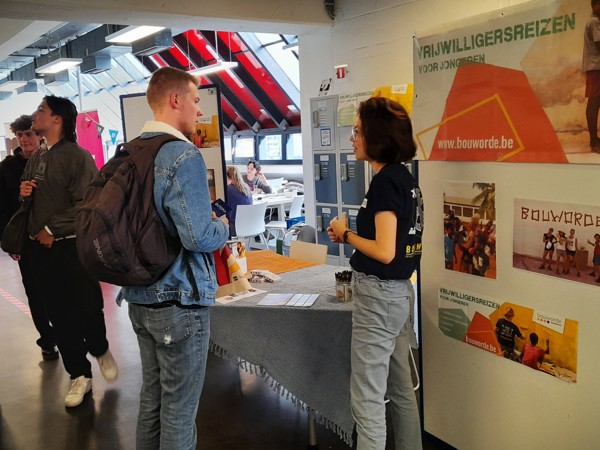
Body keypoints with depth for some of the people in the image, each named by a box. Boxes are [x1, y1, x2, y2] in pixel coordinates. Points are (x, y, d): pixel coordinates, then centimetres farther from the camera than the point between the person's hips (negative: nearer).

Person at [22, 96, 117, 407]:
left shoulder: (78, 156, -9)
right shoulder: (35, 159, 12)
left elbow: (85, 204, -18)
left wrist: (51, 230, -16)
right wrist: (24, 192, -1)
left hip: (72, 247, -6)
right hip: (39, 248, 6)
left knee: (87, 309, 2)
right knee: (59, 315, 9)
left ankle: (100, 350, 33)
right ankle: (80, 374, 21)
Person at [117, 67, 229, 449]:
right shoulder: (184, 156, -18)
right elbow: (199, 237, -25)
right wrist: (222, 226, -3)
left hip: (139, 297, 8)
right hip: (179, 302, -8)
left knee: (151, 398, 21)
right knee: (179, 411, 6)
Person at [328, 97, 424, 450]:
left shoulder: (385, 182, -17)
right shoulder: (405, 177, 10)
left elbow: (384, 252, -22)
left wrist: (345, 233, -8)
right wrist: (352, 235, 7)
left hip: (379, 296, -10)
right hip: (401, 292, 10)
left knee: (368, 399, 1)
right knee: (402, 391, 19)